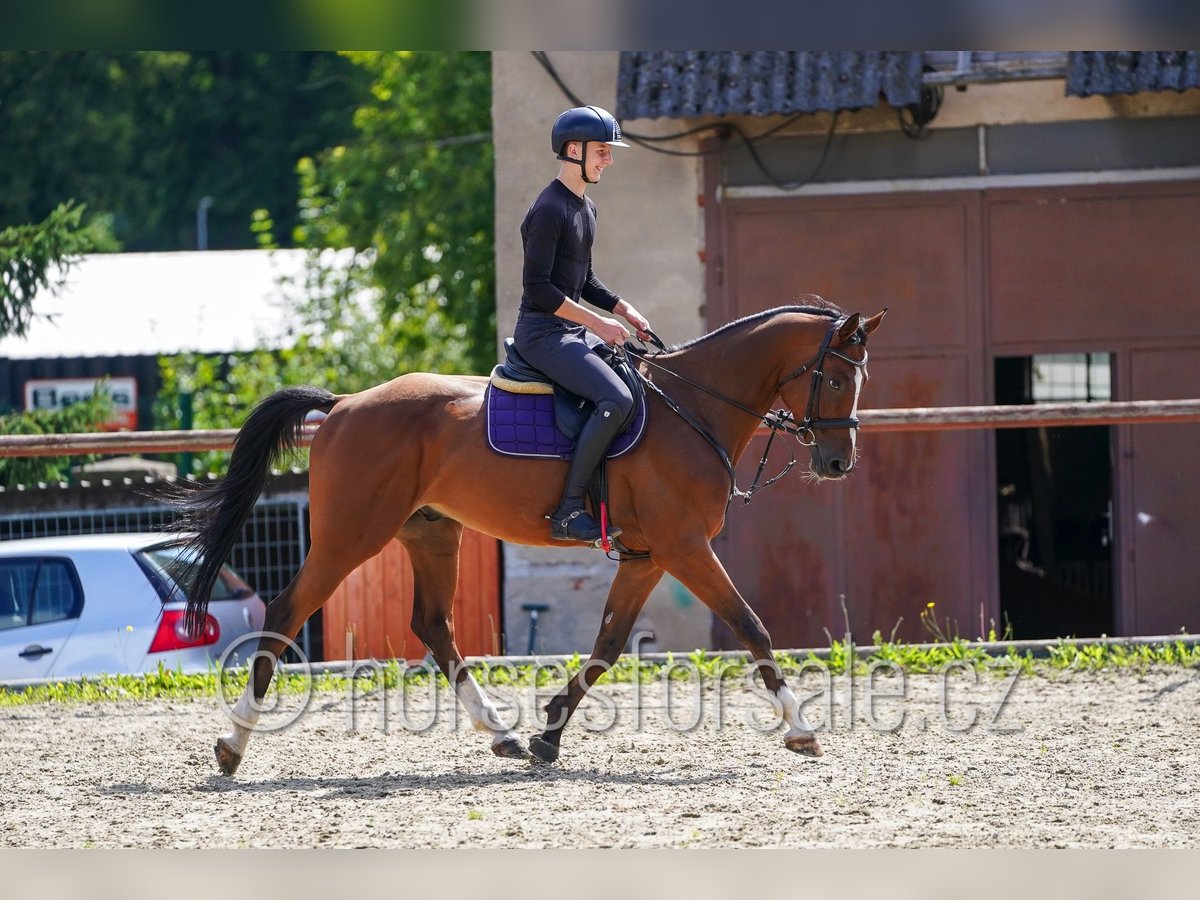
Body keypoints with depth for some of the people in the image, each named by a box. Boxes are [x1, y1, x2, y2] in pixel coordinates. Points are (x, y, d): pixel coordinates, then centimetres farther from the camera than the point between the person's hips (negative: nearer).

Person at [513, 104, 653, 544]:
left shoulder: (585, 208, 16)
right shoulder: (549, 210, -15)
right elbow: (537, 286, -21)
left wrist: (624, 310, 9)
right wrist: (599, 324, -20)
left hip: (572, 330, 10)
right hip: (542, 333, -10)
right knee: (616, 399, -27)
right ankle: (569, 511, -27)